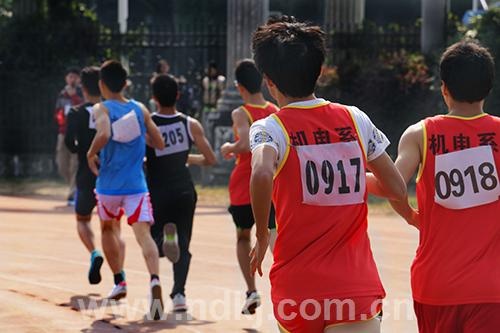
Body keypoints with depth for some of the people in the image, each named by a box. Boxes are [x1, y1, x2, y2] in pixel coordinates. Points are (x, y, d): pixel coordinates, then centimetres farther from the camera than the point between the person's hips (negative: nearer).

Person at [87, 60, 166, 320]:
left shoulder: (101, 109, -5)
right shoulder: (140, 109, 6)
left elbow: (104, 134, -26)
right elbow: (160, 144, 8)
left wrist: (91, 154, -9)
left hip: (108, 185, -1)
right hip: (136, 185, 1)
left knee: (108, 228, 26)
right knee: (143, 234, -11)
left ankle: (119, 281, 31)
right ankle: (154, 279, -37)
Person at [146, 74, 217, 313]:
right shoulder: (191, 125, -2)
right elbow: (210, 160, 3)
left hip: (158, 192, -2)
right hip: (184, 191, 2)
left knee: (153, 238, 13)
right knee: (183, 245, 10)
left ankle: (164, 237, -24)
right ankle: (179, 294, -6)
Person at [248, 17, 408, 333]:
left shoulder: (270, 128, -4)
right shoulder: (355, 119, 6)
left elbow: (262, 174, -27)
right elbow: (398, 190, 10)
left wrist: (263, 237, -11)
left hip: (296, 286, 0)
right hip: (357, 287, 1)